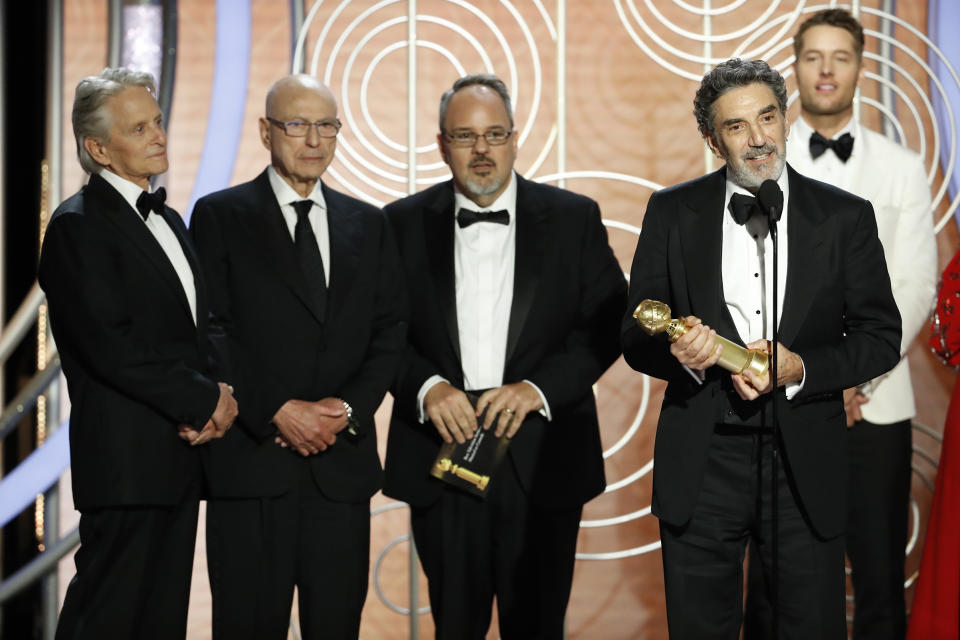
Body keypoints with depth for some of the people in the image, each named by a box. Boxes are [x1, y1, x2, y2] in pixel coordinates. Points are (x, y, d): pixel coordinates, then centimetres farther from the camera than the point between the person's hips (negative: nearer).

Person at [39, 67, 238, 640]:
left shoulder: (168, 220, 18)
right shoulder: (78, 225, -10)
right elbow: (109, 346, -19)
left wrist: (215, 393, -2)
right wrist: (205, 401, -13)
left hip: (178, 457, 8)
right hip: (127, 462, -8)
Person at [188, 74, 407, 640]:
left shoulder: (368, 225, 15)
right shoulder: (219, 216, 3)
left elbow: (391, 332, 9)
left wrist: (350, 409, -7)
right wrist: (277, 412, -13)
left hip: (343, 461, 3)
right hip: (251, 462, -3)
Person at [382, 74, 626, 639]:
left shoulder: (574, 218, 3)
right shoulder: (405, 224, 6)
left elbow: (608, 322, 0)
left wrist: (538, 388, -13)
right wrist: (425, 387, -14)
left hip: (543, 462, 0)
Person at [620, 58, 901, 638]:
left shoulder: (845, 216, 1)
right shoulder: (672, 212, 3)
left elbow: (881, 336, 2)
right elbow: (636, 335, 4)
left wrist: (800, 369, -15)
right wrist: (681, 353, -19)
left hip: (806, 465, 0)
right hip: (702, 464, 1)